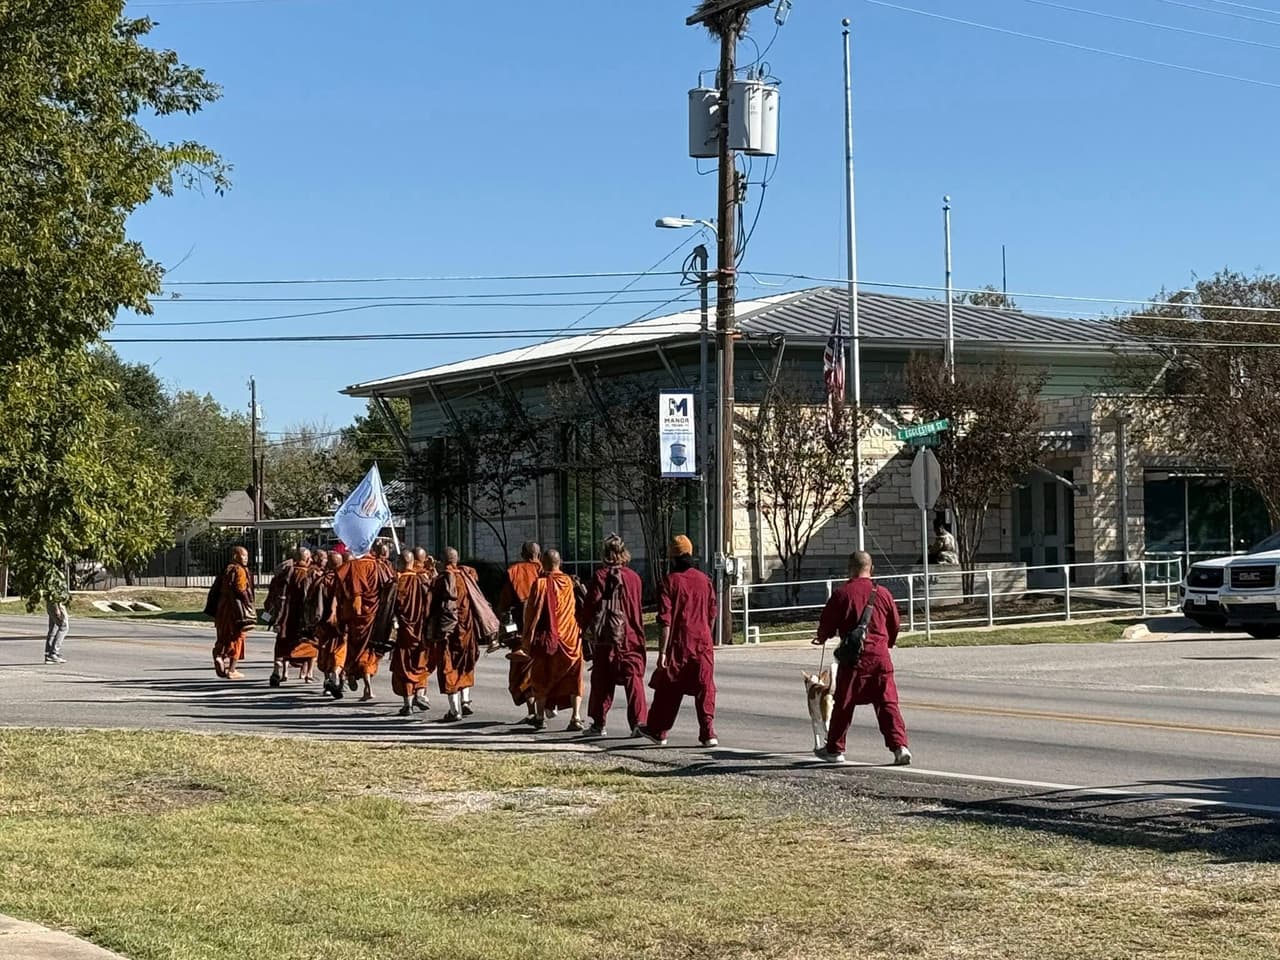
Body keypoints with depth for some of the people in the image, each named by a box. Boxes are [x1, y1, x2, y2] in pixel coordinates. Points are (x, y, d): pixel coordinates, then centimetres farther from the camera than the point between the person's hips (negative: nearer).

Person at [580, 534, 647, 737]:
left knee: (602, 680, 8)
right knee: (633, 678, 0)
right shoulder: (634, 577, 2)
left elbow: (591, 605, -6)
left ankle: (598, 723, 14)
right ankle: (638, 721, -11)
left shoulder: (600, 576, -6)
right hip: (631, 636, 1)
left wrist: (586, 626, 5)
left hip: (605, 637, -1)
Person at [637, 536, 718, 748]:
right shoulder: (704, 580, 5)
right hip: (702, 643, 3)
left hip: (678, 645, -3)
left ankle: (658, 731, 22)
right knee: (705, 688, 3)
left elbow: (665, 620, -12)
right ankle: (708, 734, -4)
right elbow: (712, 614, 12)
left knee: (667, 689, 10)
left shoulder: (670, 581, -8)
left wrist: (662, 651, -12)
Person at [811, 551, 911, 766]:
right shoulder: (883, 593, 3)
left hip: (853, 656, -2)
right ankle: (900, 745, -8)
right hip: (880, 655, 2)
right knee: (887, 702, 5)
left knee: (844, 704, 10)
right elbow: (895, 625, 13)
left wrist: (822, 638, 24)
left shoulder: (842, 594, -6)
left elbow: (827, 624, 1)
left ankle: (835, 749, 19)